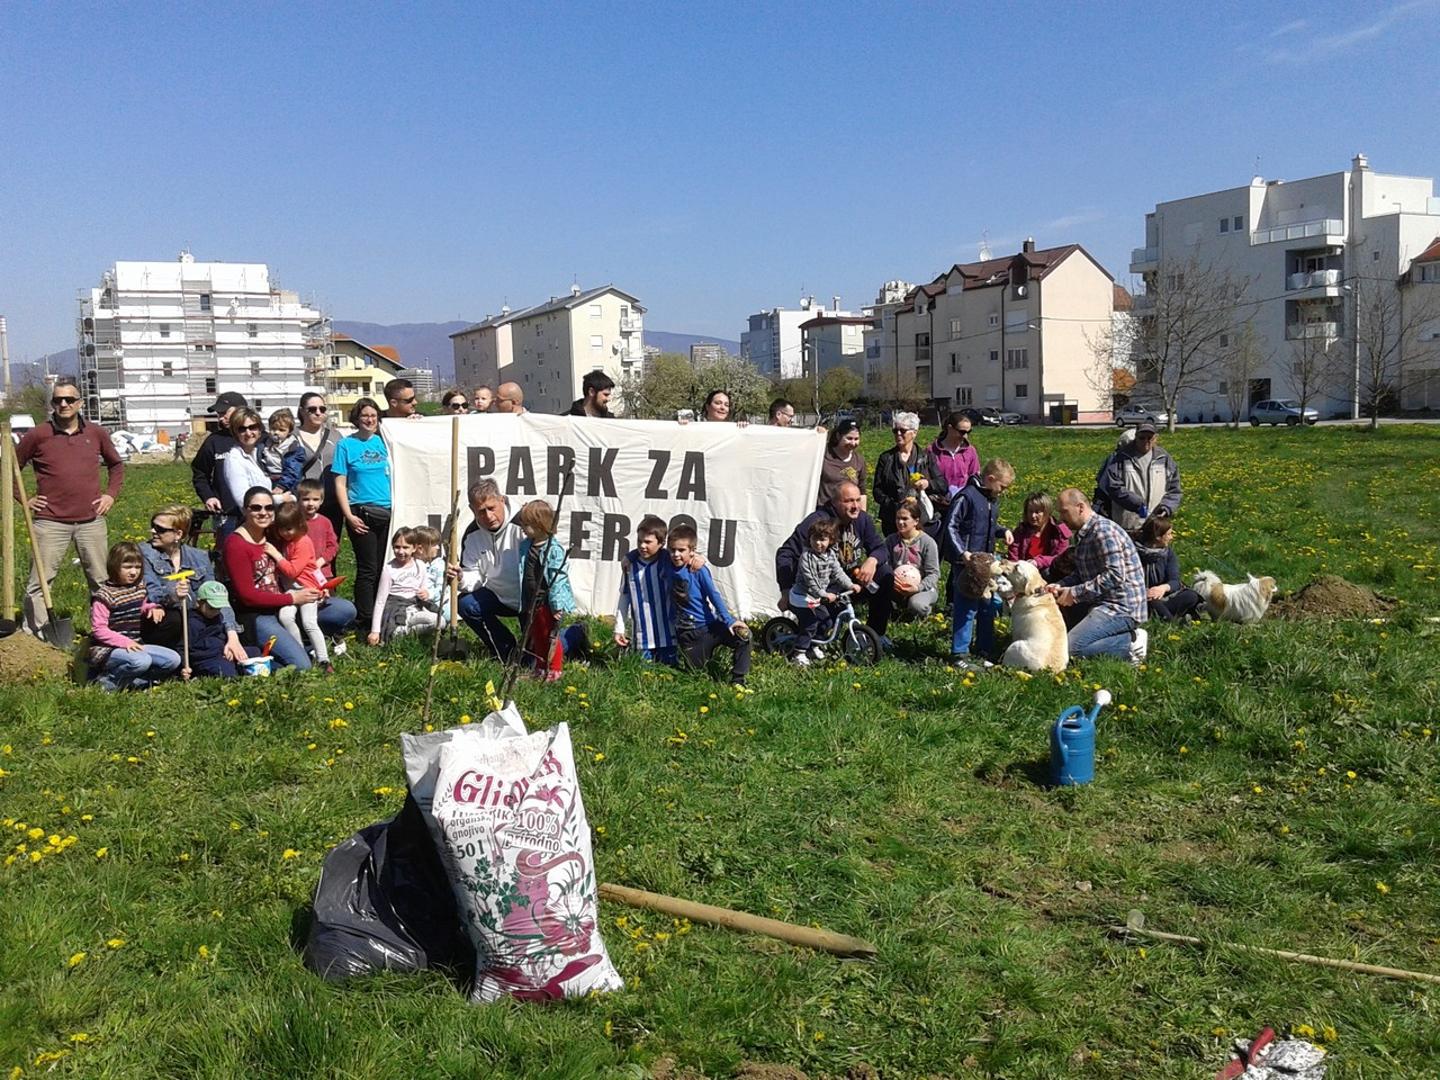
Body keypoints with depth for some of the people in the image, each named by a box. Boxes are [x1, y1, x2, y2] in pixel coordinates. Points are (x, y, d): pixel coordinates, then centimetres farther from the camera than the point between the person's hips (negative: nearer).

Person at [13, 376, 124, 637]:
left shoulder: (96, 433, 7)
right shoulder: (37, 435, -1)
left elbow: (116, 464, 22)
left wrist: (111, 494, 10)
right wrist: (24, 499, 2)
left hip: (91, 521, 2)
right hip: (51, 524, -2)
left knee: (102, 582, 8)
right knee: (39, 583, -1)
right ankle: (33, 636, 7)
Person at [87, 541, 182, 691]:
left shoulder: (139, 587, 7)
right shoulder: (104, 594, -15)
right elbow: (98, 629, -18)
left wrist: (152, 608, 2)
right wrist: (124, 641, -27)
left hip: (133, 646, 8)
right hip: (106, 649, -8)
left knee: (173, 659, -7)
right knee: (141, 661, -35)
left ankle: (133, 681, -7)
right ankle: (108, 681, -10)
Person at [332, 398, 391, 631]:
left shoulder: (383, 442, 10)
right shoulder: (346, 444, 0)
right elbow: (340, 483, -2)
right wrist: (349, 515, -10)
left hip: (388, 513, 4)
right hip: (362, 513, -4)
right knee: (368, 569, -3)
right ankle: (366, 620, 6)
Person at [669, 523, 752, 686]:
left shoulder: (700, 570, -13)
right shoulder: (670, 568, -6)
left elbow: (714, 595, -11)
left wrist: (728, 620, -17)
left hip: (710, 625, -2)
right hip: (689, 634, 2)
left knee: (742, 635, -24)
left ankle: (738, 682, -14)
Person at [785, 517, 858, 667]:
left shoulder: (830, 555, 1)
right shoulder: (807, 557, -23)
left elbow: (838, 572, 4)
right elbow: (810, 580, -26)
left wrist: (850, 585, -7)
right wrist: (824, 594, -27)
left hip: (818, 597, 8)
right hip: (803, 597, -8)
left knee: (826, 620, 14)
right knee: (809, 625, -10)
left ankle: (814, 646, 32)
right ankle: (798, 653, 2)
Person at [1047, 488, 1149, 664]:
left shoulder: (1103, 531, -16)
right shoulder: (1082, 534, 16)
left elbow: (1115, 576, -23)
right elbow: (1083, 574, 21)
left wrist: (1075, 593, -19)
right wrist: (1060, 585, 2)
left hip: (1121, 607, -11)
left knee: (1069, 648, -20)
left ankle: (1131, 643, -7)